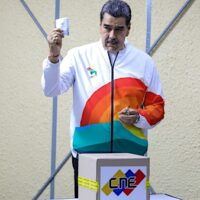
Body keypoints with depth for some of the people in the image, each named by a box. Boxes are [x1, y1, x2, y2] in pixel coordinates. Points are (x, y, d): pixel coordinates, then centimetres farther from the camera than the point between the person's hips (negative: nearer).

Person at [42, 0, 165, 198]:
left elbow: (156, 106, 7)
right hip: (87, 153, -1)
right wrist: (53, 55, -26)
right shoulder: (79, 56, -1)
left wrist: (139, 117, -14)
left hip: (131, 154, 1)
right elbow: (51, 89, -10)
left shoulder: (144, 62, 3)